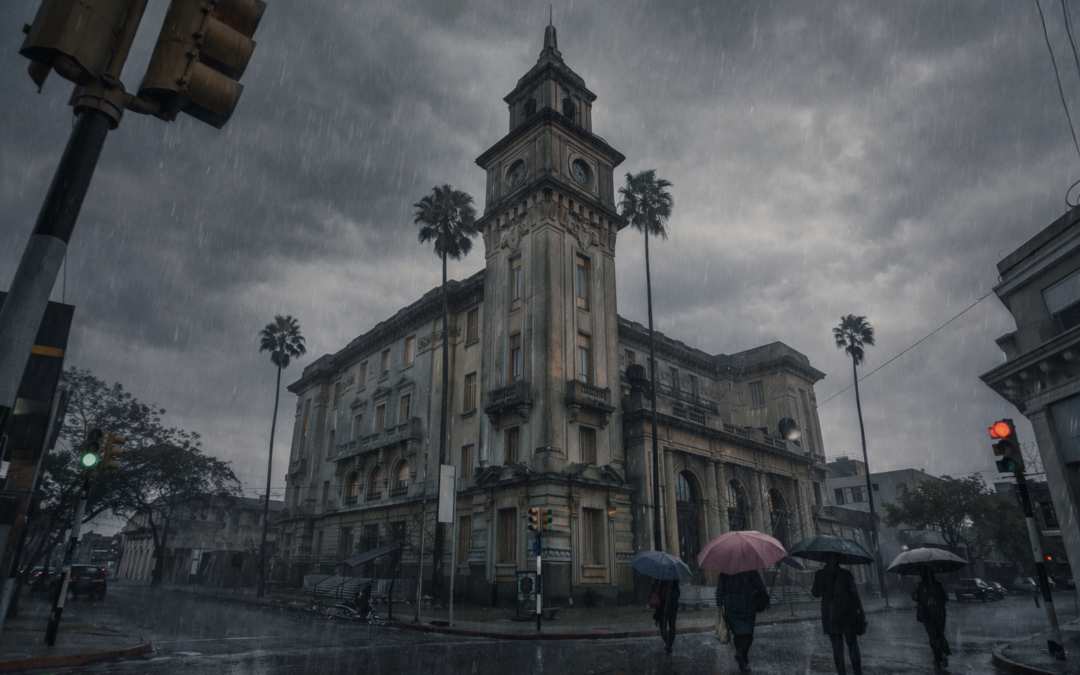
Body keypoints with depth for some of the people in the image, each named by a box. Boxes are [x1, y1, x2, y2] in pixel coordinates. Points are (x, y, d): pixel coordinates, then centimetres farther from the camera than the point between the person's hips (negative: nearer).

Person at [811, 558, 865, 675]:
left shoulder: (819, 575, -1)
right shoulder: (846, 574, -2)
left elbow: (816, 594, 6)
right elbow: (854, 594, -5)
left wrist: (812, 590, 27)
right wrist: (861, 612, 1)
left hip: (830, 616, 0)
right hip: (848, 613, 0)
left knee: (837, 646, 4)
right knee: (853, 646, 10)